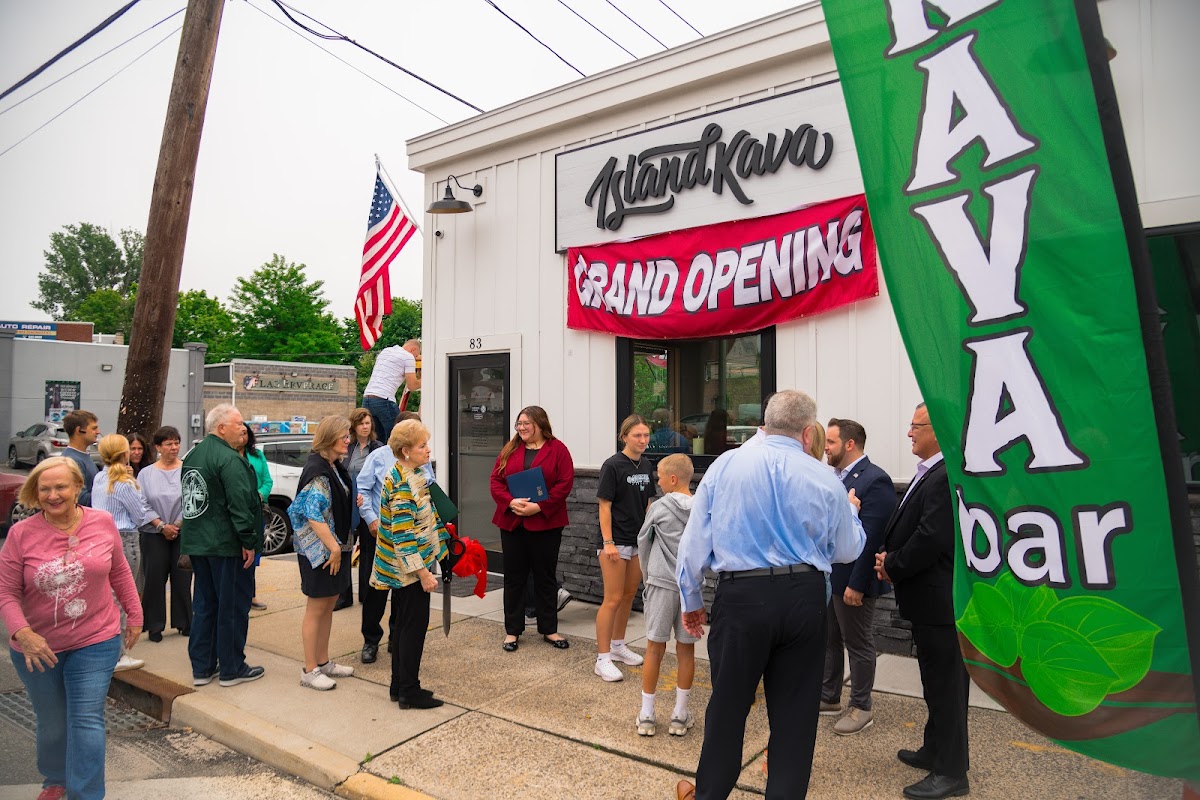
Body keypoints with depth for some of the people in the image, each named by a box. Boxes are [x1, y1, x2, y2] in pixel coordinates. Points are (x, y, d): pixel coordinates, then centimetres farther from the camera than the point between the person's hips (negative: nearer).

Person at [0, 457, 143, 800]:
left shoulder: (102, 523, -9)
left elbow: (120, 572, 4)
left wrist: (134, 615, 8)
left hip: (95, 642, -1)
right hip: (38, 648, 1)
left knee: (87, 720, -3)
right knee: (52, 723, 18)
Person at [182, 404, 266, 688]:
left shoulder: (192, 456, 13)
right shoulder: (229, 459, -18)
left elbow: (189, 498, 19)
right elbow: (239, 505, -23)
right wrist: (249, 542, -19)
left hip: (197, 543, 9)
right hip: (226, 545, -9)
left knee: (203, 604, 16)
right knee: (232, 606, 2)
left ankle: (201, 667, 23)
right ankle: (231, 669, 11)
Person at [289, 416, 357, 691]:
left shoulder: (335, 467, 10)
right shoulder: (316, 470, -19)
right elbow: (314, 515, -23)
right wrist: (333, 547, -22)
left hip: (336, 546, 9)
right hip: (319, 549, -9)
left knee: (329, 604, 16)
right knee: (316, 608, 1)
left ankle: (323, 662, 28)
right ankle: (310, 670, 13)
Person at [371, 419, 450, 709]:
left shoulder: (409, 476, 9)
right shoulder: (404, 486, -22)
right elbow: (404, 535, -25)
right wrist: (423, 572, -23)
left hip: (402, 568, 10)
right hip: (410, 568, -10)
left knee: (405, 625, 17)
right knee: (414, 626, 1)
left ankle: (400, 685, 29)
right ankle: (409, 691, 13)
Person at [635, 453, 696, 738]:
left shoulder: (659, 507, -7)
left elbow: (643, 541, 5)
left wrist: (647, 573, 20)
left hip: (661, 584, -2)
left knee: (655, 648, 7)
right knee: (686, 649, 11)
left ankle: (646, 715, 16)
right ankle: (680, 716, 21)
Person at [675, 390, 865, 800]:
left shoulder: (726, 464, -2)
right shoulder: (826, 478, 1)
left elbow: (695, 539, 0)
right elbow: (848, 550, 13)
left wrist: (691, 600, 12)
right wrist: (851, 509, 33)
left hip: (741, 596, -1)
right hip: (805, 597, 1)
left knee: (728, 703, 15)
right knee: (795, 709, 15)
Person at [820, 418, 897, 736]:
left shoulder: (875, 480, -18)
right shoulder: (834, 477, 9)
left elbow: (872, 538, -21)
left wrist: (857, 585, -21)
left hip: (852, 582, -8)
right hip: (826, 577, 8)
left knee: (859, 646, 8)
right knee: (829, 641, 19)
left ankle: (861, 709, 23)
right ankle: (828, 699, 34)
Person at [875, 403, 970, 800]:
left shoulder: (947, 477, -22)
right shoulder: (929, 473, 11)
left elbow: (931, 539, -26)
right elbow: (907, 528, 14)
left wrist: (893, 566, -13)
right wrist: (890, 558, -1)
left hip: (939, 600, -10)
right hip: (929, 599, 10)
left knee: (946, 683, 3)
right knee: (936, 679, 22)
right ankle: (936, 750, 38)